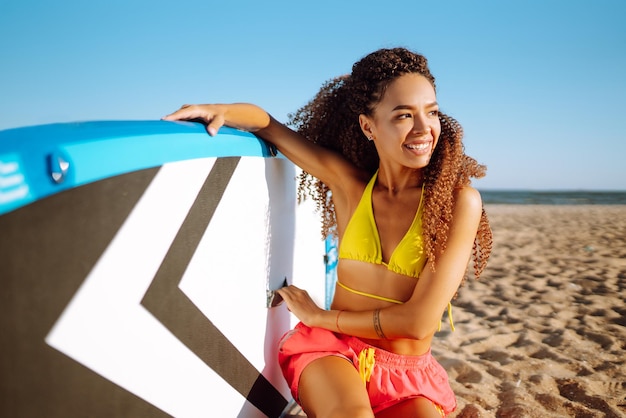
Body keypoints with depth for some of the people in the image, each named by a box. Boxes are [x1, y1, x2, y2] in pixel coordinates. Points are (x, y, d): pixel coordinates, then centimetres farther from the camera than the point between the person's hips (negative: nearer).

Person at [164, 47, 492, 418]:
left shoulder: (458, 199, -12)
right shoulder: (348, 180, -4)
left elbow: (419, 321, -14)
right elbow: (265, 123, 7)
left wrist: (322, 317, -5)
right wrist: (221, 111, -15)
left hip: (409, 377, 1)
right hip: (331, 349, 0)